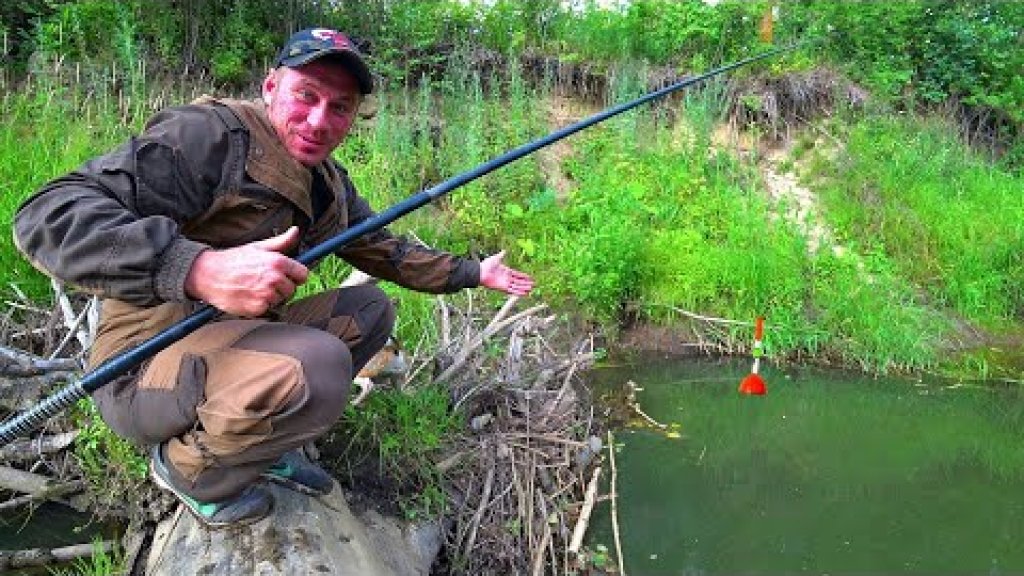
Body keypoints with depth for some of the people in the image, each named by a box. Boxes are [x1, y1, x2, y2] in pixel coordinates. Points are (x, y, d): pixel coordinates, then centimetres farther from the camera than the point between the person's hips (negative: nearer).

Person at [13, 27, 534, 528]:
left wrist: (472, 273, 20)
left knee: (370, 308, 9)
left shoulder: (330, 184, 7)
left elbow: (389, 253, 21)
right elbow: (47, 216, -28)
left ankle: (267, 444, 8)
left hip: (241, 338, 9)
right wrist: (198, 269, -41)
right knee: (317, 368, -33)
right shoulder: (211, 135, -20)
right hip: (146, 363, -8)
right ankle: (186, 468, -3)